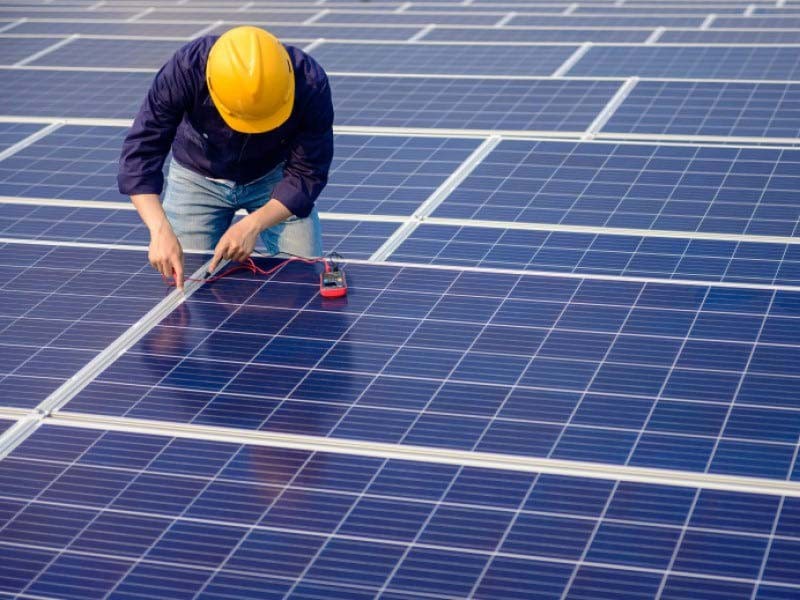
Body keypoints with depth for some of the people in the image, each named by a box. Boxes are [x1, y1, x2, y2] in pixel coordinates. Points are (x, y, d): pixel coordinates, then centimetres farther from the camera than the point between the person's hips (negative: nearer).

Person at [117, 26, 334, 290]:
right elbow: (140, 153, -34)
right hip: (197, 176, 0)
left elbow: (306, 175, -24)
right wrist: (160, 230, -47)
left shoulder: (311, 85, -35)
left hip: (274, 176, 0)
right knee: (185, 280, -2)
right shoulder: (186, 70, -37)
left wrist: (253, 225, -38)